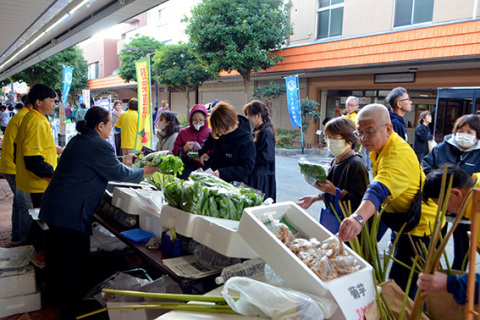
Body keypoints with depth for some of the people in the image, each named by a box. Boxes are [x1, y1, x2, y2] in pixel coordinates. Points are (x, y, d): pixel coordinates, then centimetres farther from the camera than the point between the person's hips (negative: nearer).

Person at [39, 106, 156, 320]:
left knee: (57, 253, 25)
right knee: (73, 259, 2)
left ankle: (54, 292, 45)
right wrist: (145, 171, 5)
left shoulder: (79, 140, 12)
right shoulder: (99, 145, -17)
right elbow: (120, 175, -9)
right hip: (71, 212, -10)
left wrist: (122, 161, 28)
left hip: (53, 206, 10)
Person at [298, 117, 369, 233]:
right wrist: (315, 198, 10)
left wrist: (334, 190, -27)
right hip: (332, 218, 8)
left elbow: (359, 200, -23)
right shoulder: (335, 161, 8)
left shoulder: (356, 165, -19)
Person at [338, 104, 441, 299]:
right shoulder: (380, 147, 1)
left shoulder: (398, 156, -32)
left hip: (420, 226, -10)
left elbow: (380, 190, -51)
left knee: (400, 287, -8)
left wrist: (359, 218, -66)